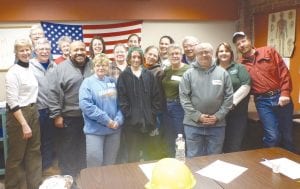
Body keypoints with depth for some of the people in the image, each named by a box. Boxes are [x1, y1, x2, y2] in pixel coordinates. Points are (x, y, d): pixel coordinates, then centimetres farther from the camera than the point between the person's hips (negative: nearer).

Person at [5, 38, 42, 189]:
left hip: (33, 112, 7)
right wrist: (24, 124, -19)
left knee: (34, 152, 15)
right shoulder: (13, 73, -14)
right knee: (17, 155, 7)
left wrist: (33, 111, 13)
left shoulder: (32, 68, 7)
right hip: (18, 115, -7)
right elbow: (12, 102, -18)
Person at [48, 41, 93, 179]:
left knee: (85, 150, 17)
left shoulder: (92, 66, 5)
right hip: (68, 118, -3)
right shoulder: (61, 68, -6)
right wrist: (56, 115, -10)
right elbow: (54, 94, -8)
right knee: (67, 150, 9)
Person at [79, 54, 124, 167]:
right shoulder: (88, 82, -3)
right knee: (95, 161, 0)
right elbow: (85, 104, -16)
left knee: (110, 162, 15)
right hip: (95, 129, -4)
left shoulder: (113, 81, 9)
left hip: (115, 128, 4)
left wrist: (118, 120, -9)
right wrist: (106, 120, -17)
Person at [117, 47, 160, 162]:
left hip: (147, 120, 3)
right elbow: (121, 98, -5)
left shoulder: (149, 75, 10)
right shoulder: (124, 76, 2)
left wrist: (153, 114, -1)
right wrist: (128, 115, -12)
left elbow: (156, 96, 7)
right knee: (133, 153, 2)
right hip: (131, 121, -3)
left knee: (146, 152, 13)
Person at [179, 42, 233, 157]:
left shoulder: (223, 73, 4)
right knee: (194, 157, 9)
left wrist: (218, 116, -7)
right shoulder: (189, 74, 0)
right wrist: (198, 116, -12)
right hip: (193, 124, -1)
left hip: (217, 124, 1)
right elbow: (184, 97, -5)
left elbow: (229, 97, 2)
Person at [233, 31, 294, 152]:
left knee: (287, 135, 10)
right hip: (262, 102, -1)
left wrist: (285, 93, -9)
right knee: (273, 137, -8)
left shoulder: (268, 52, 4)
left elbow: (283, 72, -1)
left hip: (280, 97, 1)